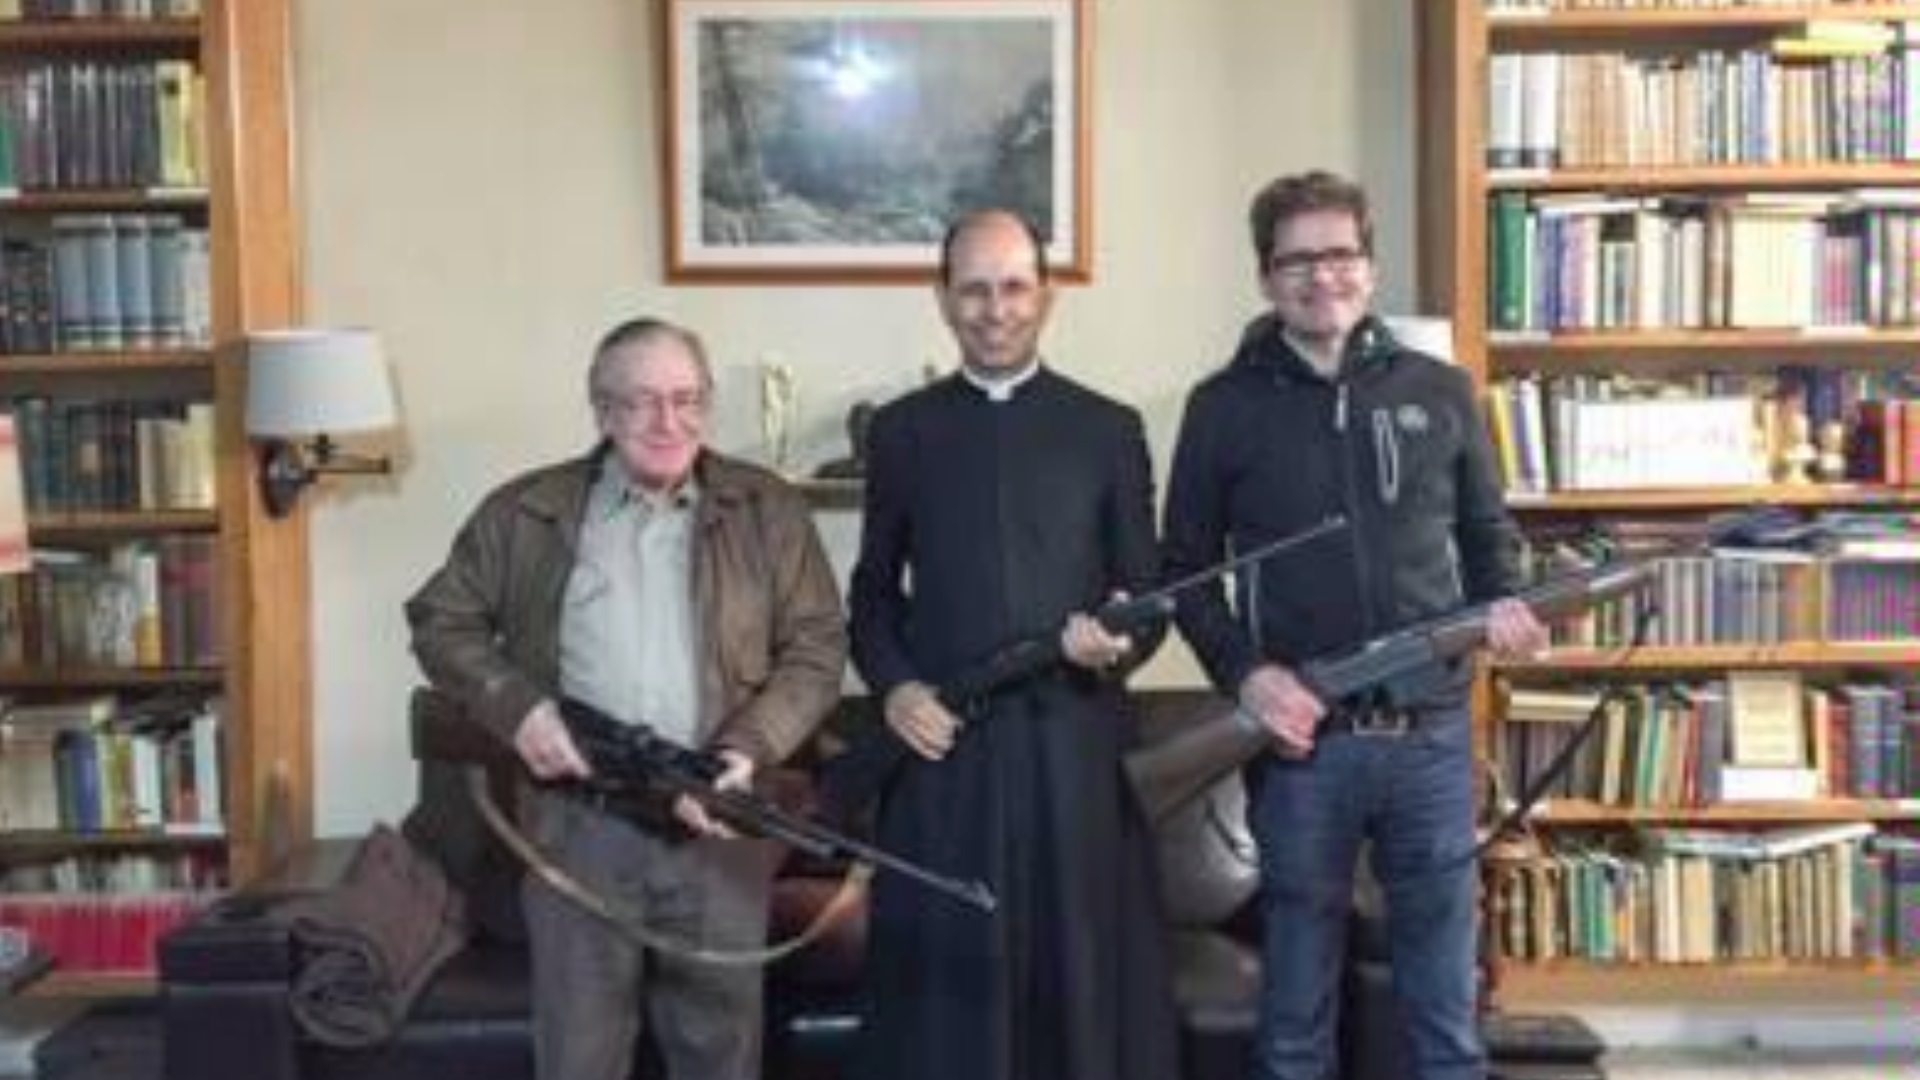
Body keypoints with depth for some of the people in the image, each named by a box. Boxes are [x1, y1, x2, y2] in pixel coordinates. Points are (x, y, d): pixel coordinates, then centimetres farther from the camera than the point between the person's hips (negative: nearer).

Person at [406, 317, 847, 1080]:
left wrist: (749, 750, -13)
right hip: (577, 824, 0)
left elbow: (816, 649, 2)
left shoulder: (768, 512, 4)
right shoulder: (526, 513, 4)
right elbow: (441, 621, 9)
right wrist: (515, 706, -8)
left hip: (715, 818, 1)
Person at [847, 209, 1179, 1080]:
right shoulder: (901, 431, 8)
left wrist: (1120, 644, -15)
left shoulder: (1109, 431, 6)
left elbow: (1148, 593, 6)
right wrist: (892, 684, -5)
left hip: (1075, 741, 0)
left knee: (1081, 973, 5)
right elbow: (872, 590, 13)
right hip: (942, 746, 1)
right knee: (946, 980, 5)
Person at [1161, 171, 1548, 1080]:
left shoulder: (1441, 392, 7)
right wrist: (1243, 672, -12)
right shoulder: (1224, 407, 1)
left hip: (1432, 734, 2)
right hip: (1302, 740, -1)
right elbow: (1183, 567, 3)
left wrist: (1502, 603, -5)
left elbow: (1489, 530, 16)